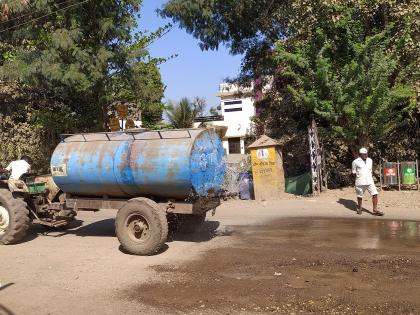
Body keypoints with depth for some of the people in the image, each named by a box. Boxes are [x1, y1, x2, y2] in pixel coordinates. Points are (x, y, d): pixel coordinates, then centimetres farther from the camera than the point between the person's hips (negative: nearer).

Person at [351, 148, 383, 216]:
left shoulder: (370, 160, 12)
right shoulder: (355, 162, -3)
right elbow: (353, 172, 4)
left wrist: (369, 175, 11)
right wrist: (359, 174, -3)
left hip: (369, 181, 4)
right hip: (360, 182, -3)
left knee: (375, 194, -7)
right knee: (360, 196, 9)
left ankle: (375, 210, 0)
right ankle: (359, 209, 30)